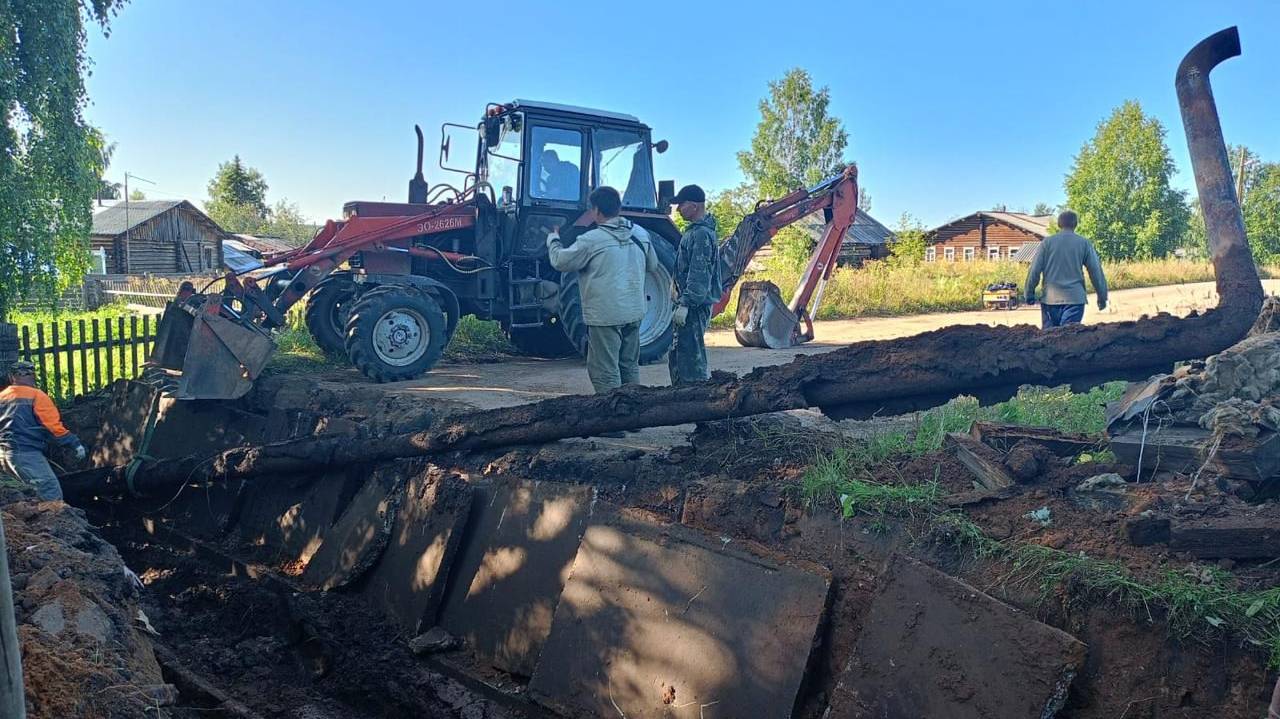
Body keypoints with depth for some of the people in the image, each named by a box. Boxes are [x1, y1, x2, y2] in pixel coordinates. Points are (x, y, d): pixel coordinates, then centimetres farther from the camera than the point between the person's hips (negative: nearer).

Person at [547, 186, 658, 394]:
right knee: (629, 367, 19)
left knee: (605, 373, 0)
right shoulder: (640, 234, 4)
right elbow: (652, 265, 16)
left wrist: (553, 240, 12)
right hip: (634, 313, 7)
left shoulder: (591, 240, -15)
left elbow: (560, 262, -6)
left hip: (605, 316, -7)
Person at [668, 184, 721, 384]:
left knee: (691, 357, -7)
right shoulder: (695, 231, 17)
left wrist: (685, 304, -24)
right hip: (691, 304, 11)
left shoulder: (701, 234, -16)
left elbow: (699, 274, -22)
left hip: (695, 307, -11)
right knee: (676, 357, 16)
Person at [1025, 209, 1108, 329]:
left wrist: (1030, 294, 10)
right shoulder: (1084, 243, 3)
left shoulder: (1047, 242, 2)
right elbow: (1096, 271, 5)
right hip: (1074, 299, -1)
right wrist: (1102, 297, 13)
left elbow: (1034, 270, 0)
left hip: (1050, 299, 1)